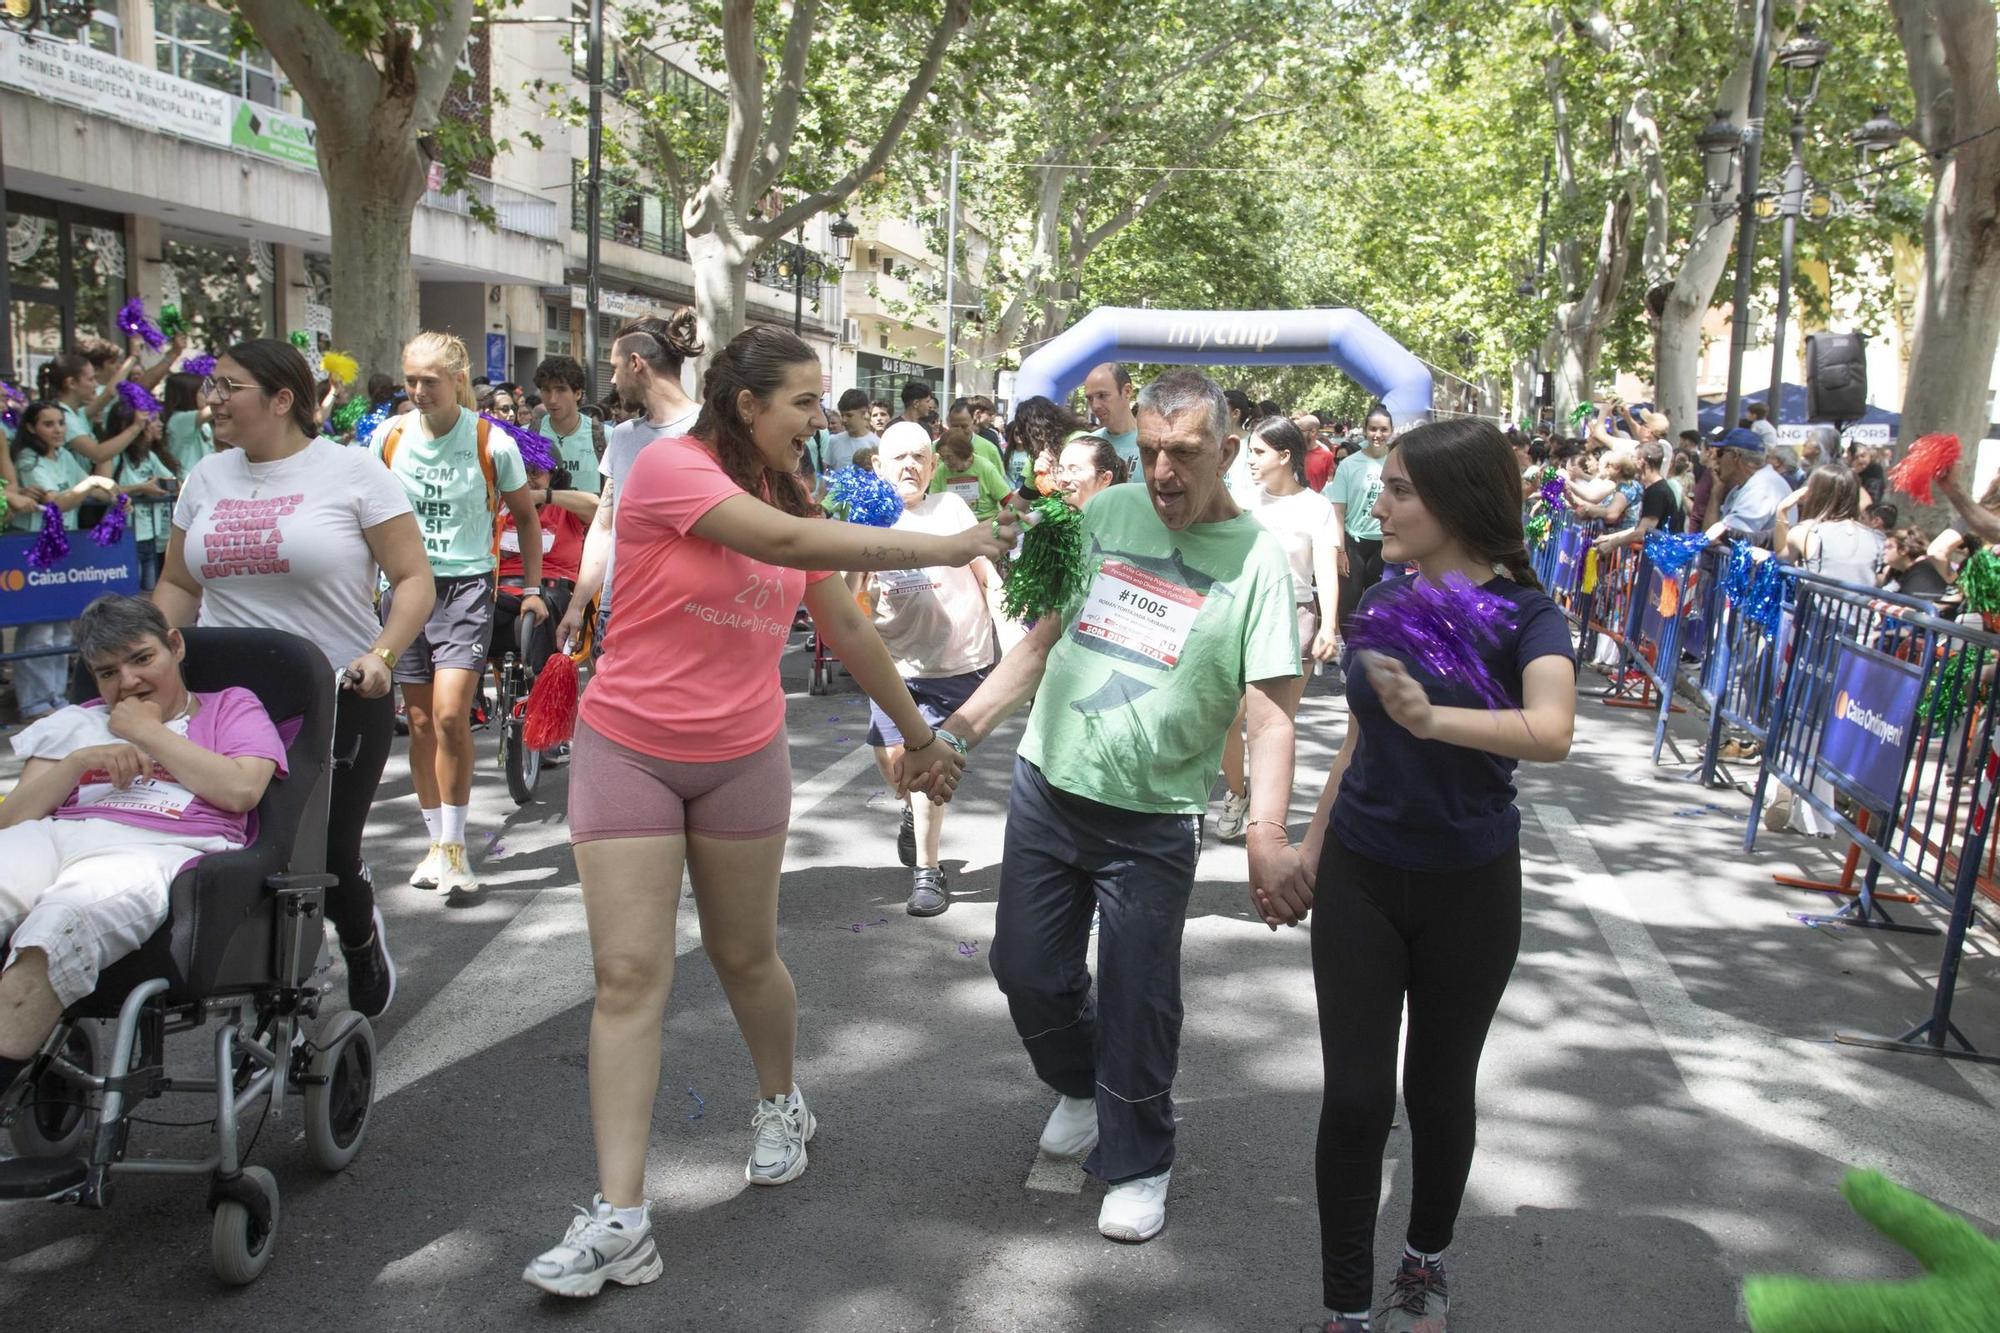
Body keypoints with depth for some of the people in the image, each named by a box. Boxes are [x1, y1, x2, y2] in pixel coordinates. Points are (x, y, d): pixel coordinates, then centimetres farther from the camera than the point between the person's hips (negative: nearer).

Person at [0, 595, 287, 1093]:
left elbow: (241, 790, 2)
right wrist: (80, 761, 6)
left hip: (161, 850, -3)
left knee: (57, 926, -38)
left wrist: (149, 731, 9)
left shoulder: (231, 707, 24)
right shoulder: (76, 723, 34)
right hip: (54, 838, 3)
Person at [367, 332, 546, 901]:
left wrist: (533, 588, 7)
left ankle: (454, 846, -3)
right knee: (420, 721, 7)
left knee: (450, 714, -16)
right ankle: (437, 843, 21)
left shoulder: (492, 443, -7)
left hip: (466, 587, -3)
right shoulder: (389, 436, 0)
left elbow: (526, 516, 7)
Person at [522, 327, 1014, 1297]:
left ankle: (782, 1108, 41)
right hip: (628, 751, -4)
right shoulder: (669, 467, -15)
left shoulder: (791, 500, 5)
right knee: (628, 973, -5)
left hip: (742, 759, 4)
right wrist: (942, 548, -28)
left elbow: (848, 631, 13)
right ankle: (619, 1218, -1)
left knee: (745, 957, 15)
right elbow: (781, 543, -30)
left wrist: (919, 734, 17)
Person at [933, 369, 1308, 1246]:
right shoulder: (1107, 515, 3)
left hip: (1153, 821, -4)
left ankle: (1136, 1162, 29)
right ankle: (1081, 1086, 44)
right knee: (1027, 972, 14)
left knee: (1136, 1002, 5)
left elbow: (1271, 715, -14)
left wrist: (1266, 834, -27)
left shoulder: (1256, 561, -9)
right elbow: (1043, 640, 10)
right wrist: (962, 728, 3)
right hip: (1047, 787, 4)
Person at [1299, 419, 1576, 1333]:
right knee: (1355, 1094, 1)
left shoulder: (1525, 615, -15)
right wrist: (1308, 850, 16)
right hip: (1360, 877, 3)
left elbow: (1551, 733, -36)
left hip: (1468, 888, -3)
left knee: (1439, 1087, 13)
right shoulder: (1381, 602, -1)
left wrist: (1434, 718, -53)